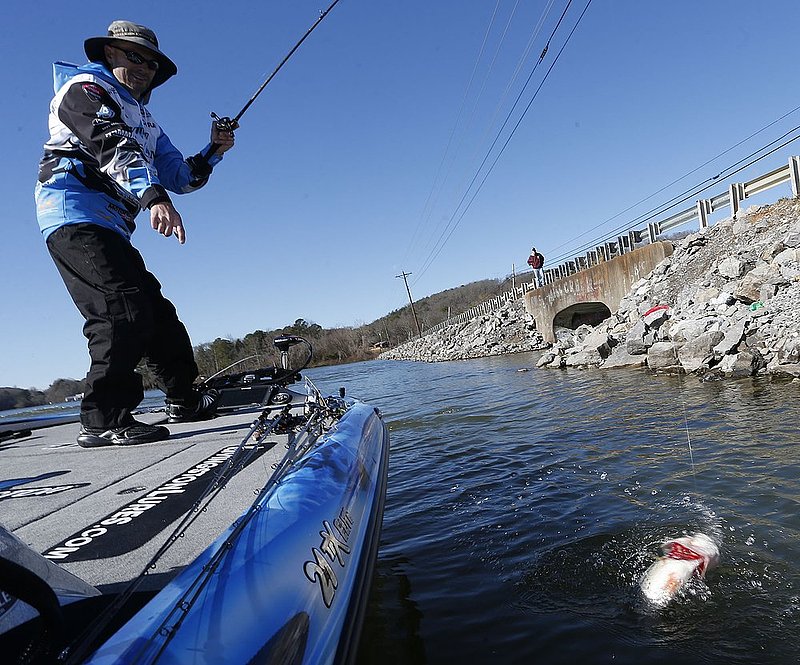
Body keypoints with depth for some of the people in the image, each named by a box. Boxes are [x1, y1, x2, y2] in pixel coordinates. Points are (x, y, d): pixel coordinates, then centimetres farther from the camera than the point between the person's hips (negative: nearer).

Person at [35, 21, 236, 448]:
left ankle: (186, 400, 24)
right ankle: (102, 420, -19)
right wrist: (153, 196, -33)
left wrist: (213, 151, 7)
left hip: (110, 229, 9)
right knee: (123, 312, -22)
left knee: (157, 313, 11)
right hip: (76, 215, -9)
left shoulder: (145, 123, 28)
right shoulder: (85, 88, 3)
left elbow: (181, 176, 21)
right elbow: (114, 148, -18)